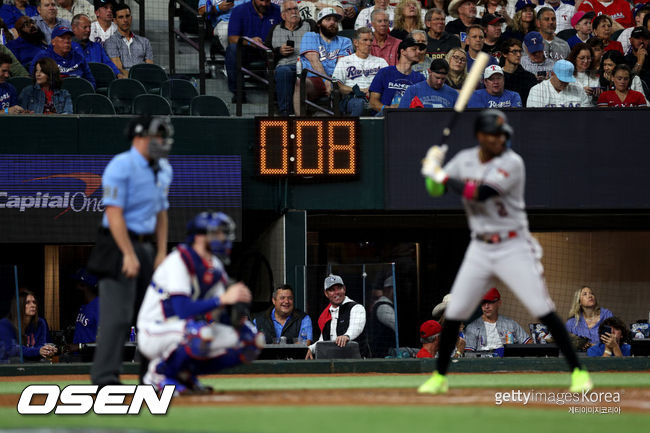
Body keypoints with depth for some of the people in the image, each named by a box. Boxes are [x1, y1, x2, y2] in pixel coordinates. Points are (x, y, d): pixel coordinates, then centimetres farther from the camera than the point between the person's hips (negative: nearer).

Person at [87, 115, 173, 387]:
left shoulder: (163, 170, 13)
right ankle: (105, 376, -12)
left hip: (145, 246, 9)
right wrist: (129, 254, -22)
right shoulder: (121, 166, -13)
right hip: (120, 245, -9)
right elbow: (114, 212, -18)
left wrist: (161, 252, 10)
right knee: (117, 314, -13)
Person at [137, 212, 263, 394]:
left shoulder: (215, 267, 7)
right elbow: (183, 310, -30)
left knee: (251, 342, -4)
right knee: (202, 333, -39)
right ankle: (159, 372, -13)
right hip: (153, 335, -8)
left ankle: (185, 372, 6)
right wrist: (223, 299, -35)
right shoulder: (178, 261, -19)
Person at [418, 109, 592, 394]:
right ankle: (439, 377, 18)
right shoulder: (465, 159, 5)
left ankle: (578, 371, -7)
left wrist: (442, 175, -19)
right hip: (480, 250, 5)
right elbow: (436, 190, 10)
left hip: (513, 248, -5)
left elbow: (479, 194, -25)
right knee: (453, 313, 3)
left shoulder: (512, 163, -14)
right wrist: (433, 167, -10)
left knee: (543, 310, -12)